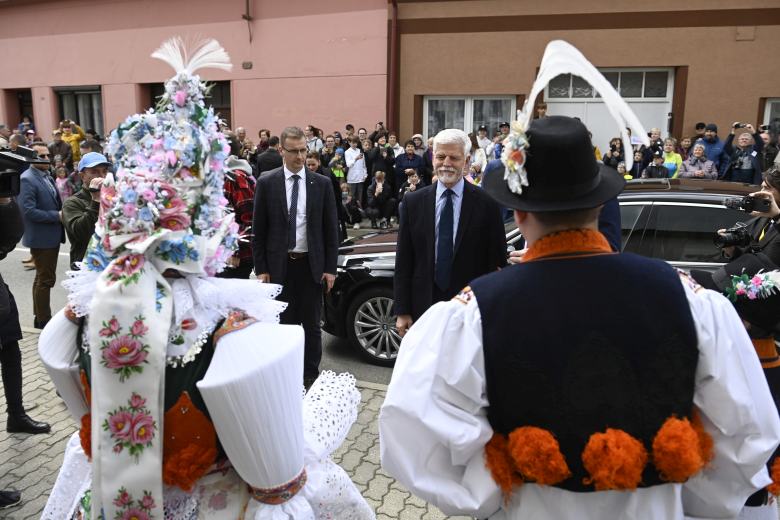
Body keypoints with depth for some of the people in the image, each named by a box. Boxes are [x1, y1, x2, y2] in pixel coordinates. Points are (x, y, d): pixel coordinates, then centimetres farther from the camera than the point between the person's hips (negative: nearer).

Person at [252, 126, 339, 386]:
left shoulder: (322, 183, 1)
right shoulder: (266, 183, -1)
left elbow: (331, 228, 3)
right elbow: (258, 229, 1)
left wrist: (330, 268, -1)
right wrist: (261, 269, -3)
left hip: (311, 265, 1)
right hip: (279, 265, -1)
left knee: (311, 324, 10)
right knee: (283, 323, 9)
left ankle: (310, 374, 25)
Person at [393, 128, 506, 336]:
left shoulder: (487, 204, -4)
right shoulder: (413, 202, 2)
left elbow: (497, 263, -2)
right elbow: (403, 262, 3)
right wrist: (402, 312, 0)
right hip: (423, 306, 2)